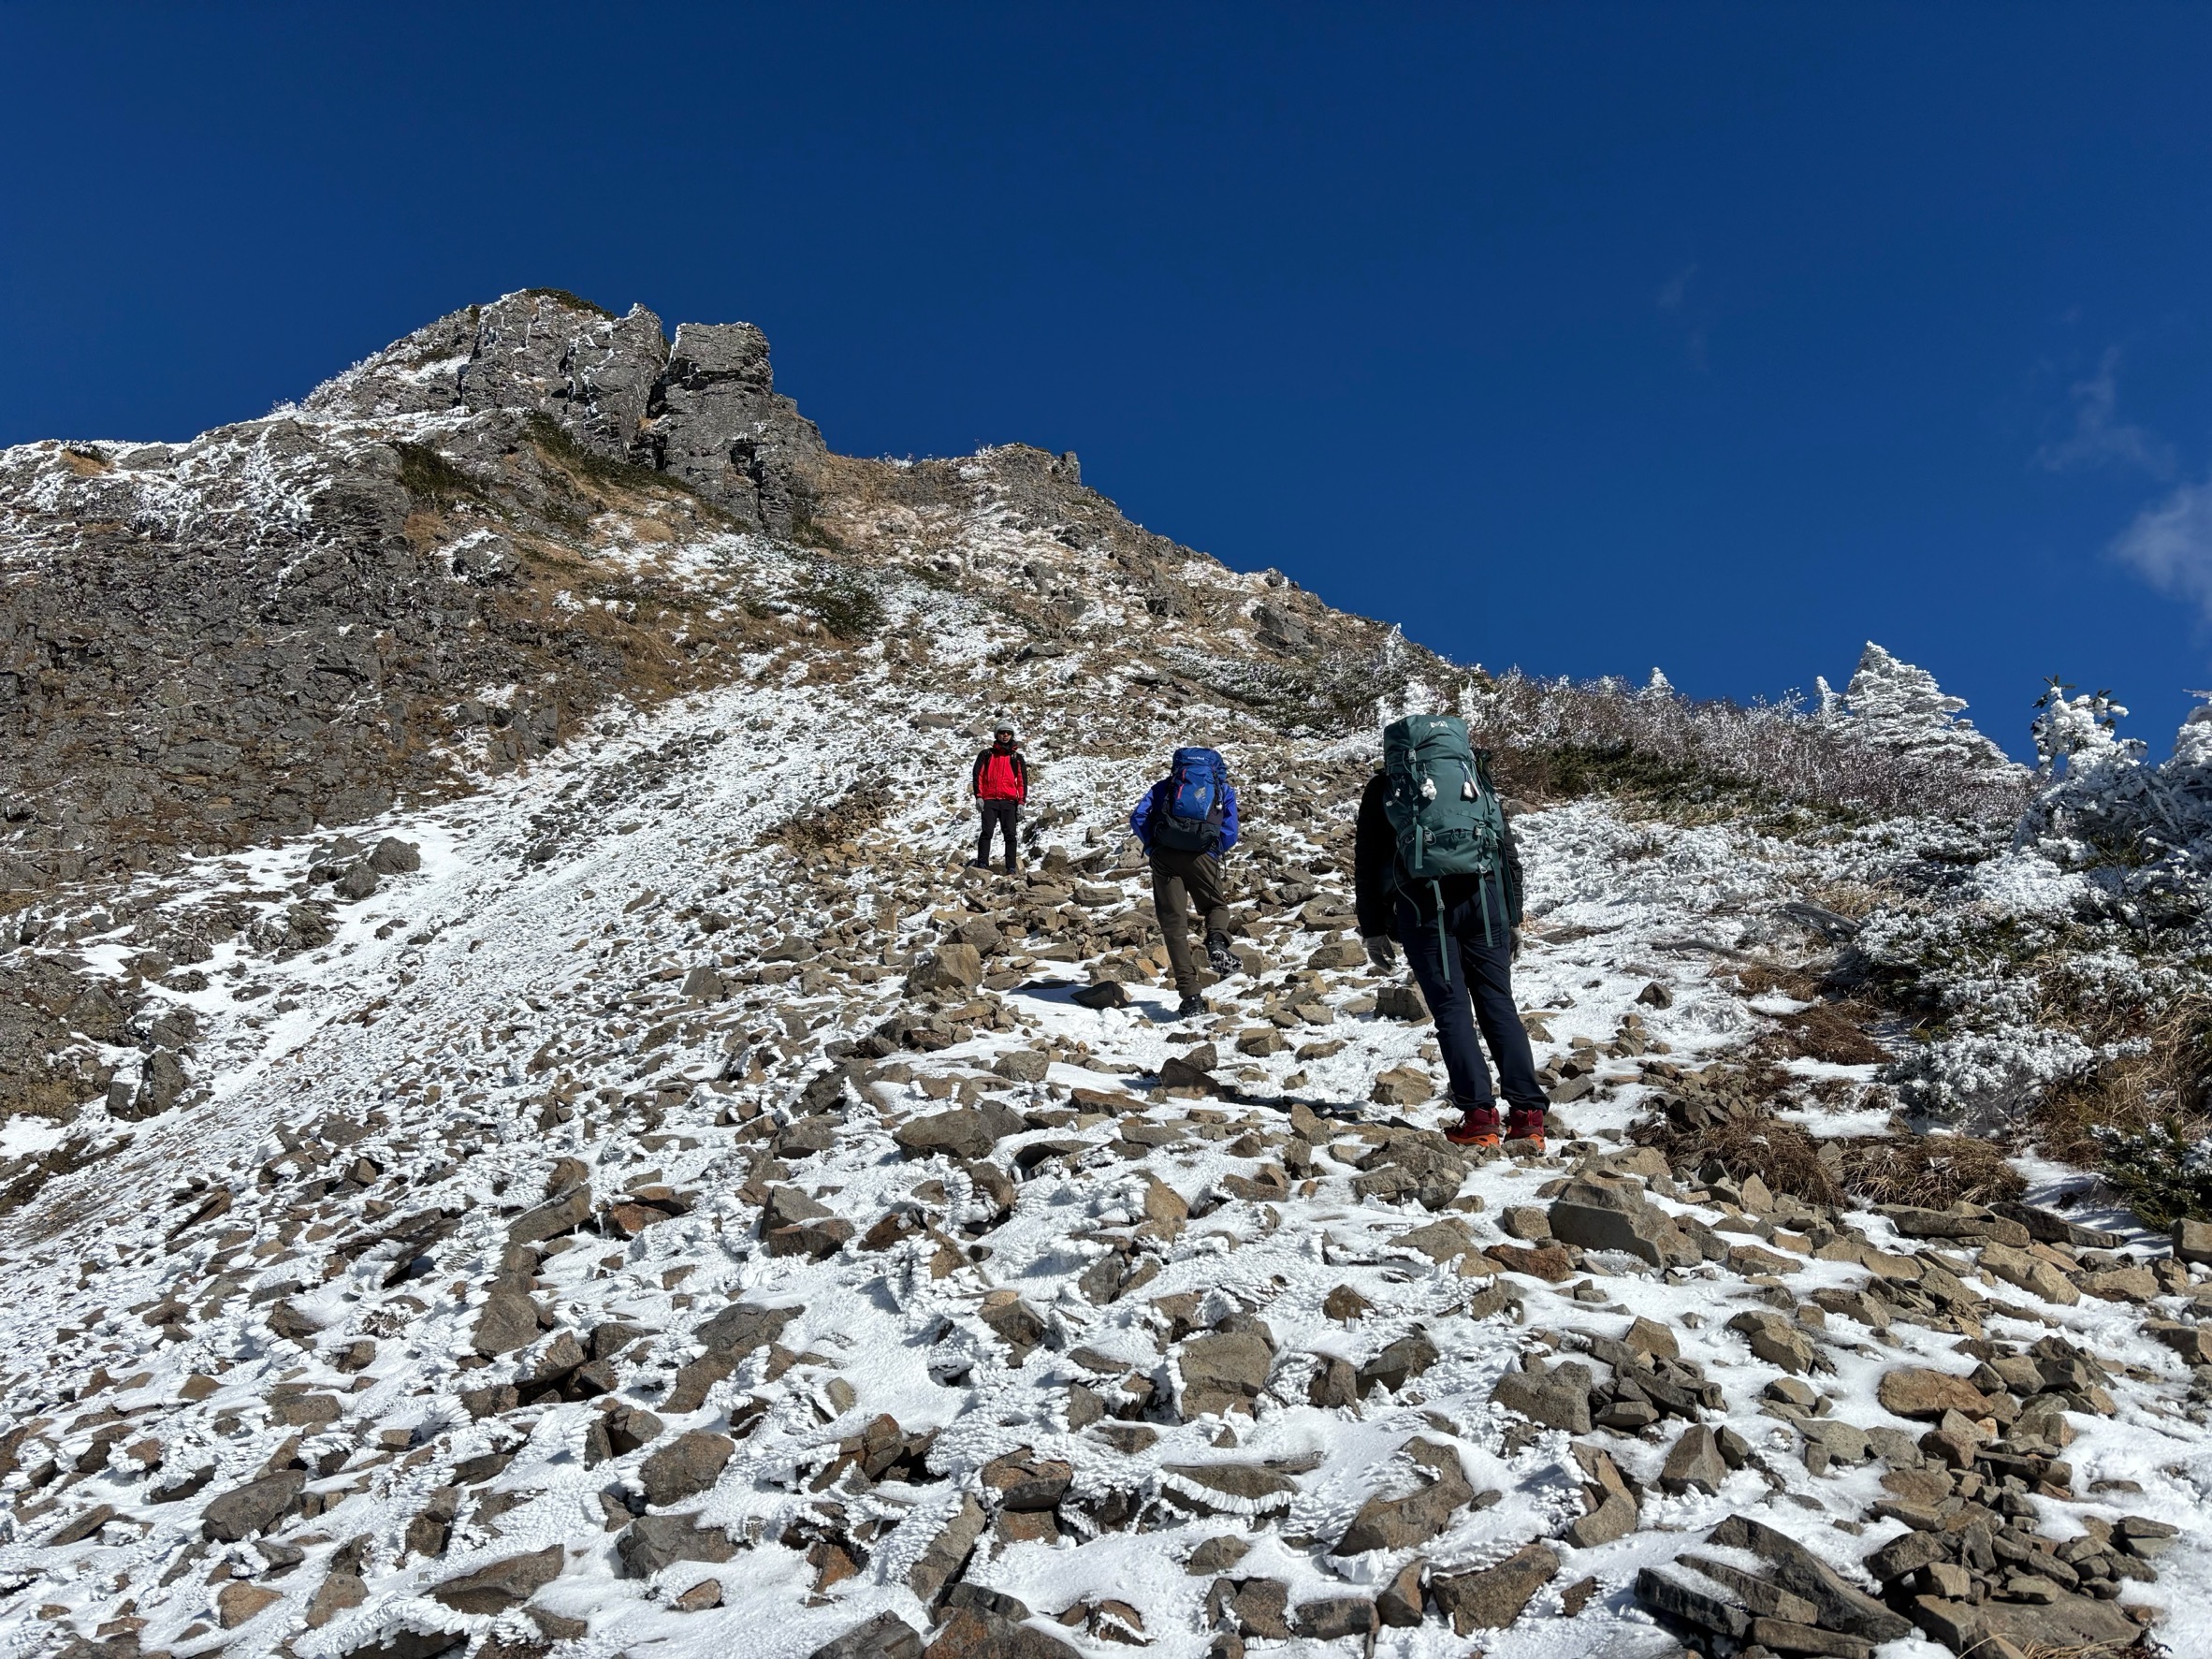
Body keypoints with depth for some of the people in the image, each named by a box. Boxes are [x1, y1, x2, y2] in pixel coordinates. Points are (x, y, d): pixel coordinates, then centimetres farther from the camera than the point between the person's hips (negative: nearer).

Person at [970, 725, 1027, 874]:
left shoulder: (1017, 758, 15)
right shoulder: (986, 754, 13)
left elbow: (1022, 780, 13)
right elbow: (977, 775, 8)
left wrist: (1021, 802, 3)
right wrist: (978, 796, -4)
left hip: (1009, 801, 1)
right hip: (989, 800, -1)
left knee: (1010, 835, -4)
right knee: (987, 832, -12)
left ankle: (1011, 868, -4)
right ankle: (982, 864, -14)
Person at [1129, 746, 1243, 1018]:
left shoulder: (1165, 786, 24)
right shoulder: (1224, 790, 23)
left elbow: (1138, 818, 9)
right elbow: (1230, 835, 10)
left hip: (1164, 856, 0)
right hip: (1201, 856, 0)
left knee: (1174, 923, 5)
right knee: (1215, 905, 26)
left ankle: (1189, 996, -4)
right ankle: (1217, 942, -9)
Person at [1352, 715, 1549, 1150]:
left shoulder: (1383, 788, 16)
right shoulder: (1477, 775, 24)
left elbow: (1366, 863, 11)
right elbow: (1509, 850, 22)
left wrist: (1373, 930, 13)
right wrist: (1513, 918, 25)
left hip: (1422, 904, -2)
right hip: (1484, 898, 3)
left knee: (1451, 1010, 2)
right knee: (1498, 1004, 7)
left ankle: (1478, 1116, -4)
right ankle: (1528, 1114, 2)